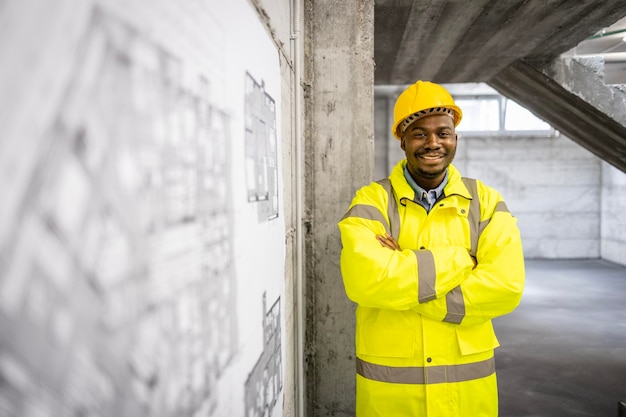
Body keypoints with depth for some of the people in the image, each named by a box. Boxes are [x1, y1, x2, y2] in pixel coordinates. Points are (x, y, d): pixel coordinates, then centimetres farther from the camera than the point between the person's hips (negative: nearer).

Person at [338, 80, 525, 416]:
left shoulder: (486, 202, -2)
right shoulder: (372, 202, -8)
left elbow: (505, 287, -15)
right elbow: (365, 280, -25)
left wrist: (401, 270, -18)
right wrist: (457, 260, -17)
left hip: (468, 380, 2)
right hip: (387, 382, -1)